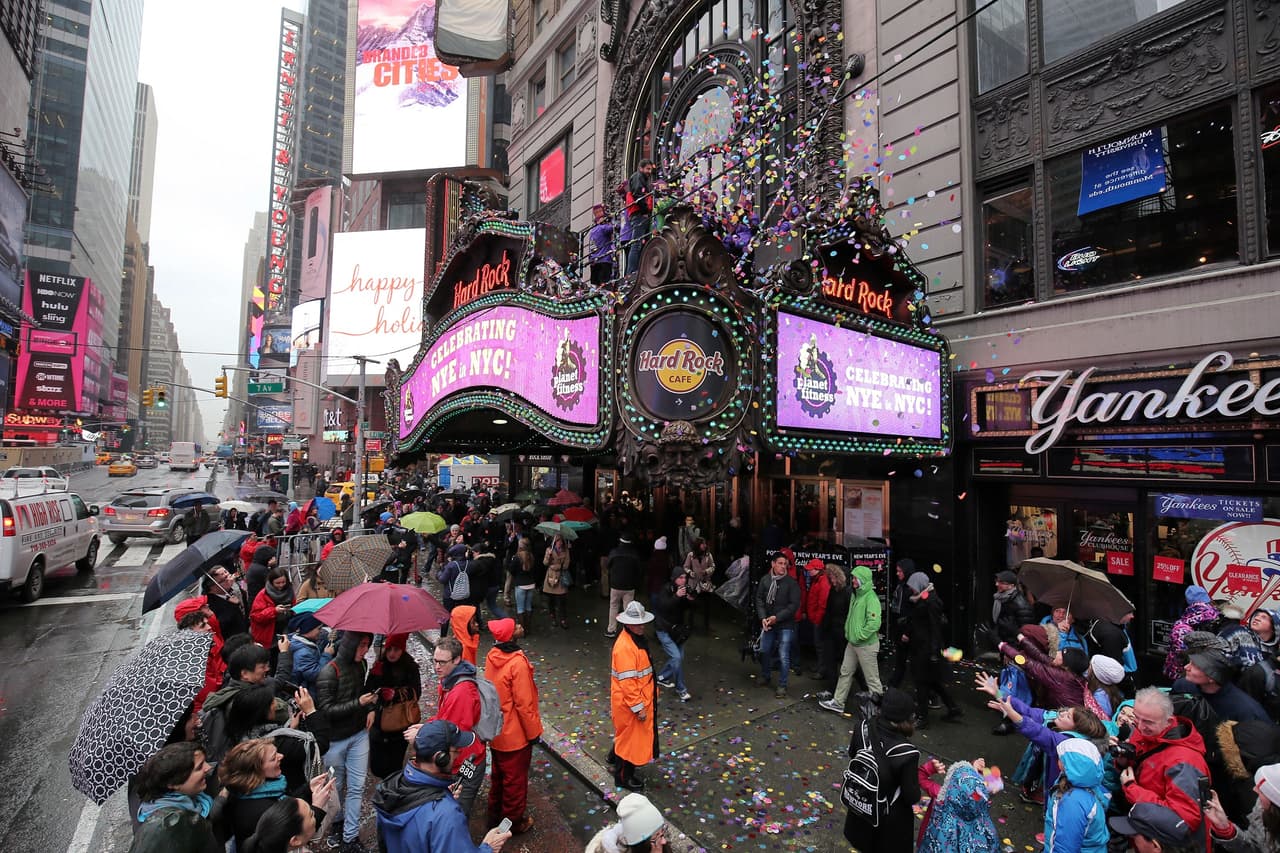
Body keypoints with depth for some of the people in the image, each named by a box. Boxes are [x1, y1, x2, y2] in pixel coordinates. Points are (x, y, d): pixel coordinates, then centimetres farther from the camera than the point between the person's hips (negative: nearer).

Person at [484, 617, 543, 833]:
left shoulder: (492, 656, -8)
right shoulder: (517, 663, -30)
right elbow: (524, 703, -23)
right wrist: (533, 731, -10)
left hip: (496, 730, 7)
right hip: (515, 734, -7)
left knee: (498, 775, 26)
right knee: (515, 779, 15)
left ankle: (495, 813, 44)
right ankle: (513, 821, 33)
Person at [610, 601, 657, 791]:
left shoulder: (636, 638, 1)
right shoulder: (624, 647, -31)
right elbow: (627, 683, -28)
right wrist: (638, 707, -23)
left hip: (639, 697, 9)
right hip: (629, 703, -9)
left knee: (626, 733, 28)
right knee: (631, 737, 9)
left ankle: (615, 756, 51)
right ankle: (624, 777, 28)